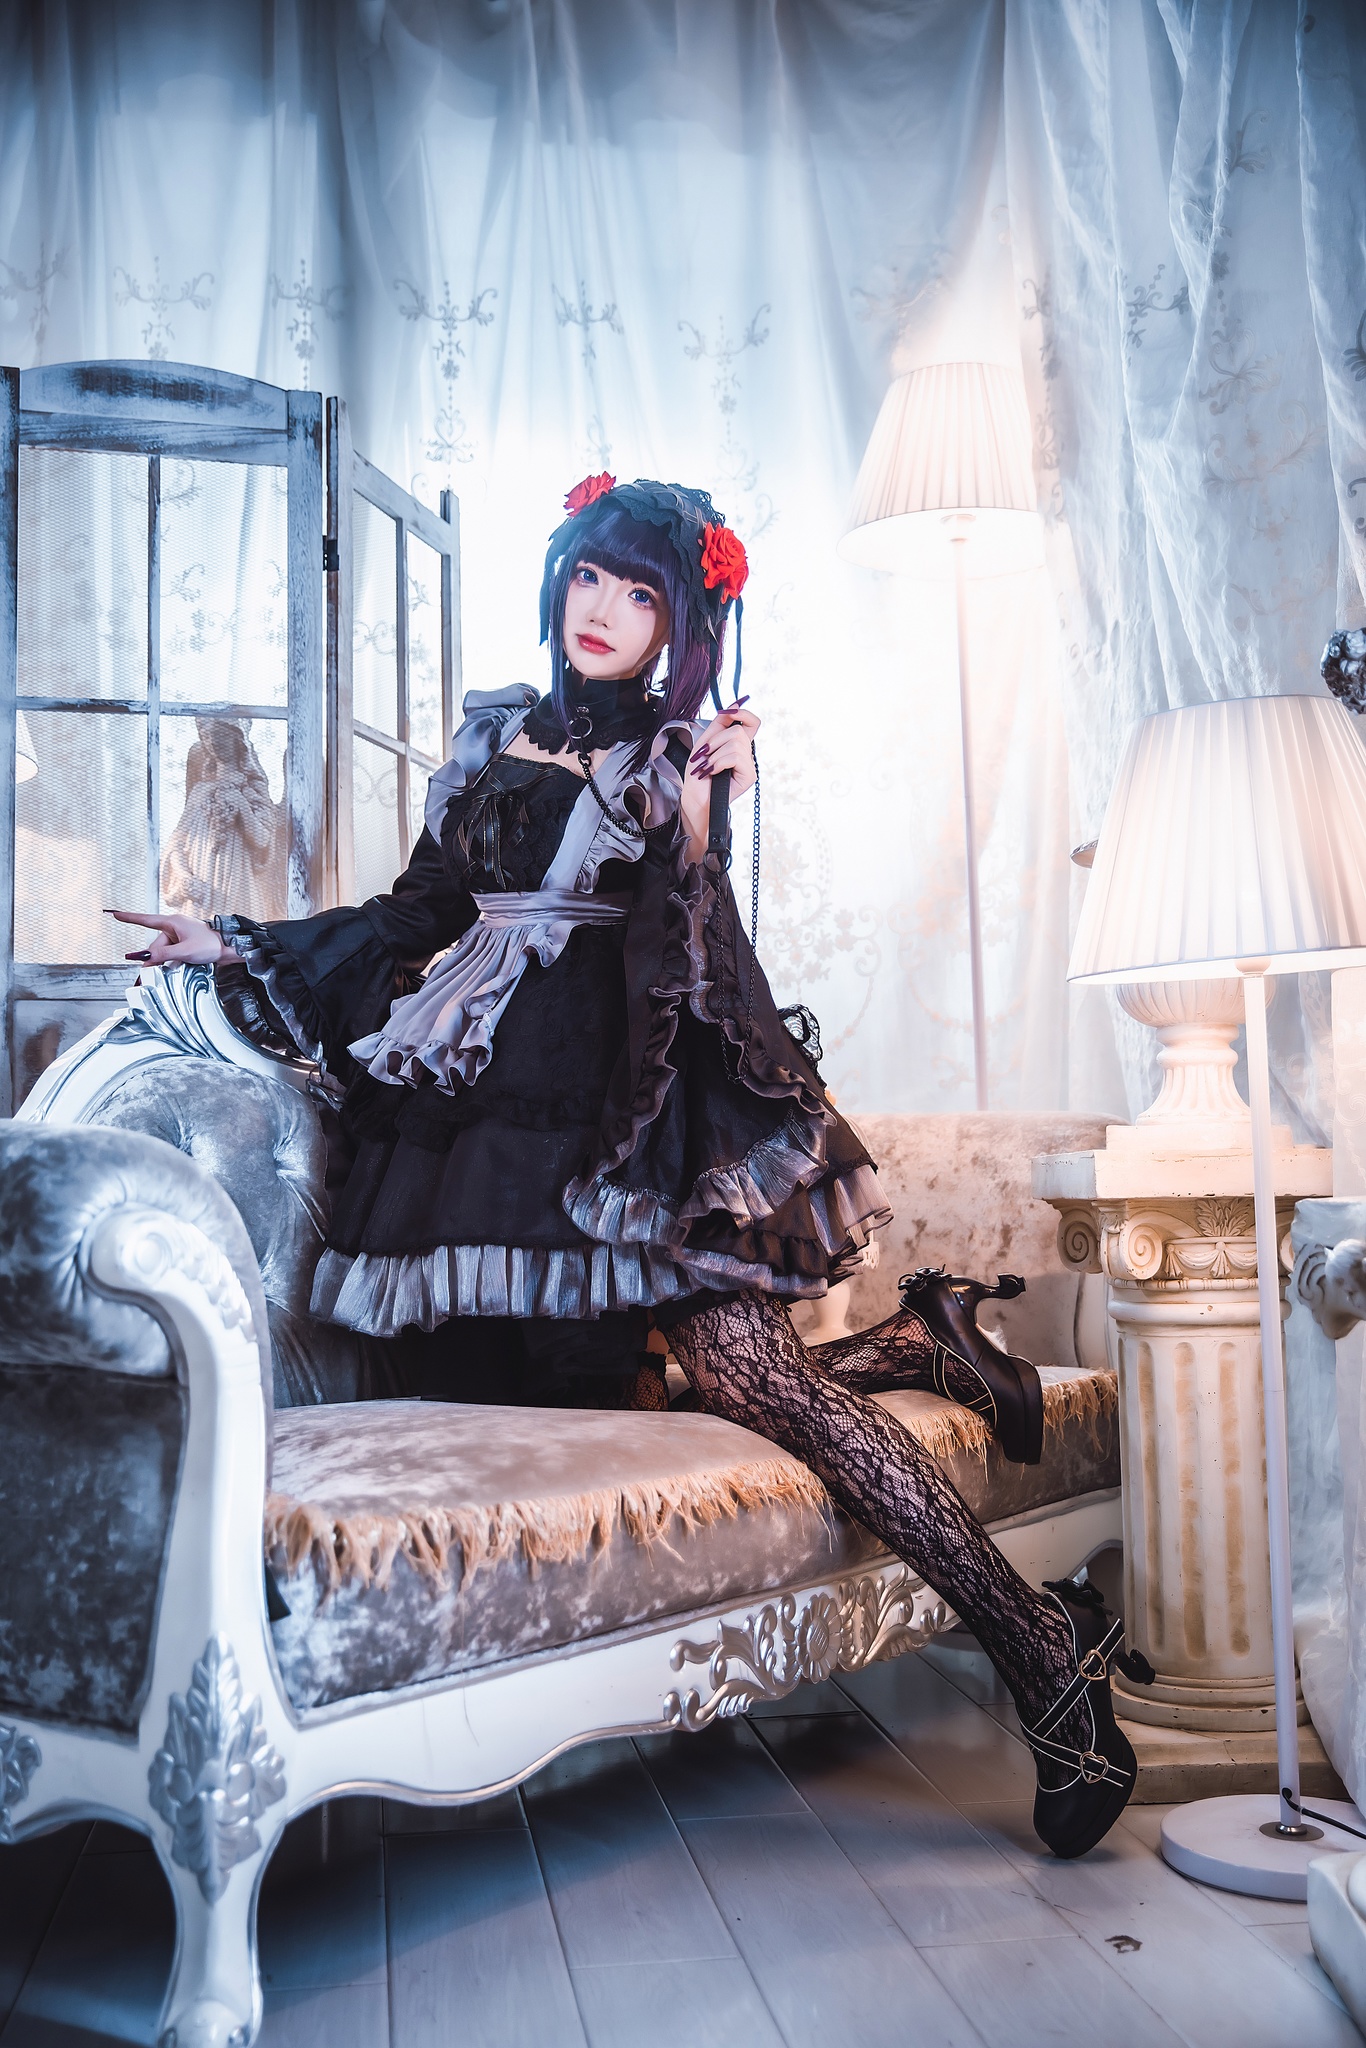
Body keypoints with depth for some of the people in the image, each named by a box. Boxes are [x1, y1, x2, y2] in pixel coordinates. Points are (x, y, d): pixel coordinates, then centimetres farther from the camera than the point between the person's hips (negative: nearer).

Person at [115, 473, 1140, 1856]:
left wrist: (694, 821, -21)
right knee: (540, 1392, -8)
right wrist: (241, 942, 23)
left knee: (741, 1368, -22)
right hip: (488, 1090, 5)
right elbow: (419, 913, 24)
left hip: (626, 1096, -5)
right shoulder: (495, 731, 19)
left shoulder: (678, 754, 5)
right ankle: (911, 1344, 9)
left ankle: (1044, 1649, -14)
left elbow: (687, 956, -8)